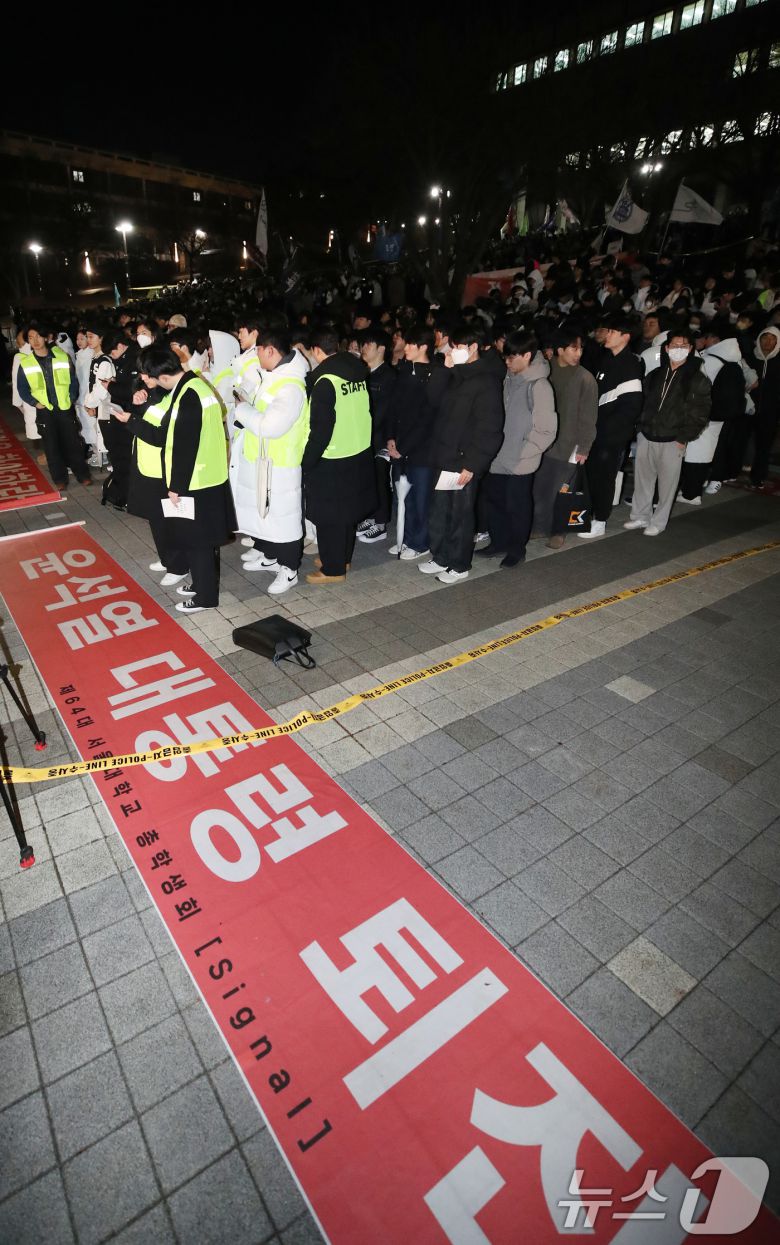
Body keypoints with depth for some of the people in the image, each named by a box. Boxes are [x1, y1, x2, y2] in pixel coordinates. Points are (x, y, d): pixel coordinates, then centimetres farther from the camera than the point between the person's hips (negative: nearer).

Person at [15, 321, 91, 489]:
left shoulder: (62, 356, 1)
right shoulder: (25, 363, 1)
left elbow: (73, 381, 6)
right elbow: (22, 389, 5)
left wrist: (71, 399, -6)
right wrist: (35, 403, -8)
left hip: (66, 409, 0)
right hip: (44, 411, 1)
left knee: (73, 442, 5)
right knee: (51, 446, 6)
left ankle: (82, 474, 18)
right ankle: (59, 478, 16)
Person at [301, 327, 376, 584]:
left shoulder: (325, 381, -17)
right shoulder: (357, 371, 4)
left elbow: (320, 430, -18)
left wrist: (306, 462, -11)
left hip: (332, 461, -8)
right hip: (360, 454, 8)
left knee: (329, 516, 4)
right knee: (347, 510, 19)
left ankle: (333, 569, 14)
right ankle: (342, 557, 34)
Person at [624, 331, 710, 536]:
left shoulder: (698, 379, -2)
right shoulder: (655, 374, 11)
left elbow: (700, 414, -4)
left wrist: (683, 438, -10)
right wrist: (641, 427, 7)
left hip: (672, 441, -4)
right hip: (646, 436, 4)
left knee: (667, 483, 3)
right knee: (642, 479, 9)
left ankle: (658, 522, 14)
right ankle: (641, 516, 23)